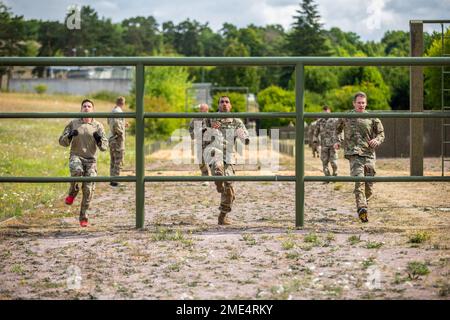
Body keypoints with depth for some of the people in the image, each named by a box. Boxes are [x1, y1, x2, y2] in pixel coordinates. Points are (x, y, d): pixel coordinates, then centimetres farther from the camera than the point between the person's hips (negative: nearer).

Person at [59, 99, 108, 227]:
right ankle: (72, 193, -8)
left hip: (91, 160, 1)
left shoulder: (98, 126, 6)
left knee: (88, 189, -6)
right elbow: (62, 141, 7)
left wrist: (99, 139, -18)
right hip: (76, 156, -1)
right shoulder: (73, 123, 7)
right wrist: (70, 136, -14)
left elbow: (104, 147, 3)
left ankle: (83, 217, 9)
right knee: (77, 171, -36)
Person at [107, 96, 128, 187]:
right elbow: (115, 124, -30)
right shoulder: (119, 112, -16)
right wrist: (121, 133, -17)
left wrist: (123, 125, 28)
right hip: (118, 139, -9)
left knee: (113, 161, 14)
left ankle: (112, 179, 17)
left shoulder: (112, 111, 11)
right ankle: (115, 180, -7)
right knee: (119, 162, -5)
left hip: (111, 138, 9)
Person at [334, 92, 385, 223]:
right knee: (359, 180, -23)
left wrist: (377, 140, -6)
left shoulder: (372, 118, 10)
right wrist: (337, 141, 14)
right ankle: (362, 208, -32)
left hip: (369, 154, 2)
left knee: (369, 189, 4)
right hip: (354, 153, -2)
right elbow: (337, 128, 29)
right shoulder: (346, 116, 10)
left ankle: (362, 201, 33)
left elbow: (381, 134, 15)